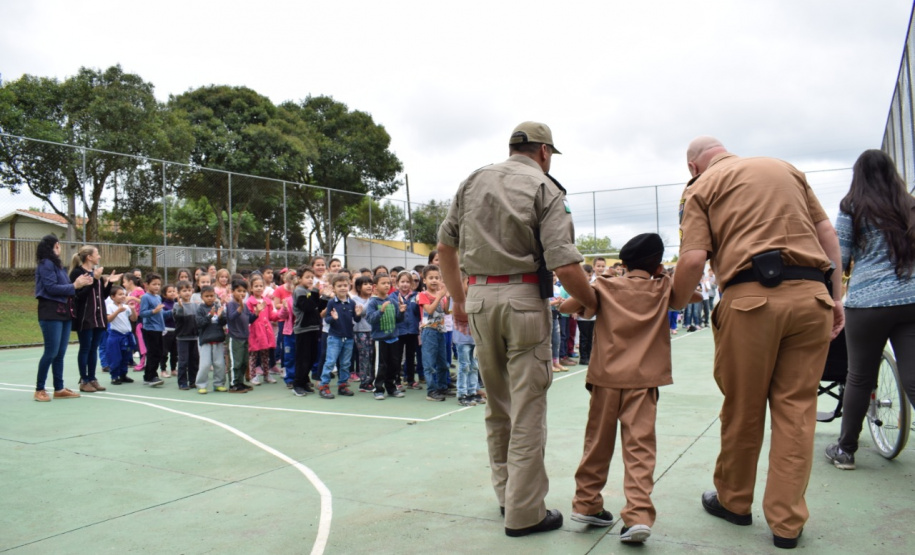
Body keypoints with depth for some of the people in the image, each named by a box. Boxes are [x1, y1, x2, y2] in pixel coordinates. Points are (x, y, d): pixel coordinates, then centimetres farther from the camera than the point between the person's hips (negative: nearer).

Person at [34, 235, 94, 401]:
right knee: (51, 351, -7)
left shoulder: (58, 265, 19)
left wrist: (80, 283, 0)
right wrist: (74, 285, -12)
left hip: (64, 312, 9)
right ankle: (39, 389, 3)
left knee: (60, 353, 9)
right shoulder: (46, 264, -8)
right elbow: (52, 288, -17)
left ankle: (59, 389, 14)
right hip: (51, 313, -9)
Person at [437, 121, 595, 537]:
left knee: (496, 405, 18)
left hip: (479, 297, 5)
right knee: (527, 410, 3)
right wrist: (595, 304, 1)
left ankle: (506, 491, 31)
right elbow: (565, 266, -13)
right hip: (523, 298, -5)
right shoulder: (545, 188, -3)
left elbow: (444, 245, 13)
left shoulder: (474, 181, 11)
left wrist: (459, 299, 21)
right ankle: (524, 513, 11)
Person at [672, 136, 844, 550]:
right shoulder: (784, 168, 22)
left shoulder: (701, 186, 9)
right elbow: (826, 232, 16)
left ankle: (735, 501, 29)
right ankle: (787, 521, 14)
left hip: (752, 297, -3)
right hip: (811, 295, 4)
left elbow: (693, 259, -5)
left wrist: (674, 302, 10)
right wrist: (836, 296, 16)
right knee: (796, 407, 9)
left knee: (743, 408, 10)